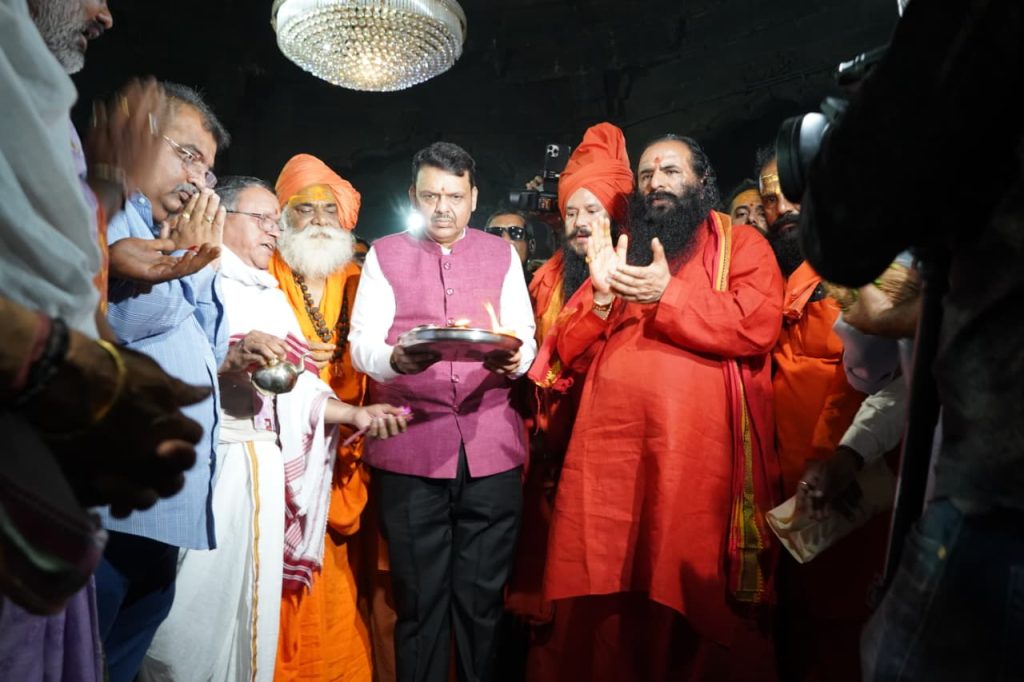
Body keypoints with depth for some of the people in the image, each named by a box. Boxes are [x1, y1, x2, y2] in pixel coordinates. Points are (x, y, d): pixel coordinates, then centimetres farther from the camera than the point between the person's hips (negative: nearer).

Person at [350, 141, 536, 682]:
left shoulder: (502, 254, 14)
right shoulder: (384, 255, 10)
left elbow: (526, 336, 5)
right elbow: (362, 344, -1)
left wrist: (512, 358, -19)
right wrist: (398, 359, -23)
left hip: (490, 449, 1)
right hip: (409, 451, -1)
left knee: (482, 598, 9)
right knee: (419, 600, 8)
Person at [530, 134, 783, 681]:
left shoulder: (741, 245, 9)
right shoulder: (619, 251, 22)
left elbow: (758, 326, -10)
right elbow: (568, 346, 13)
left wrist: (669, 294, -11)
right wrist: (602, 294, -3)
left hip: (698, 451, -3)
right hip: (609, 449, 4)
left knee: (695, 598, 6)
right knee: (600, 600, 7)